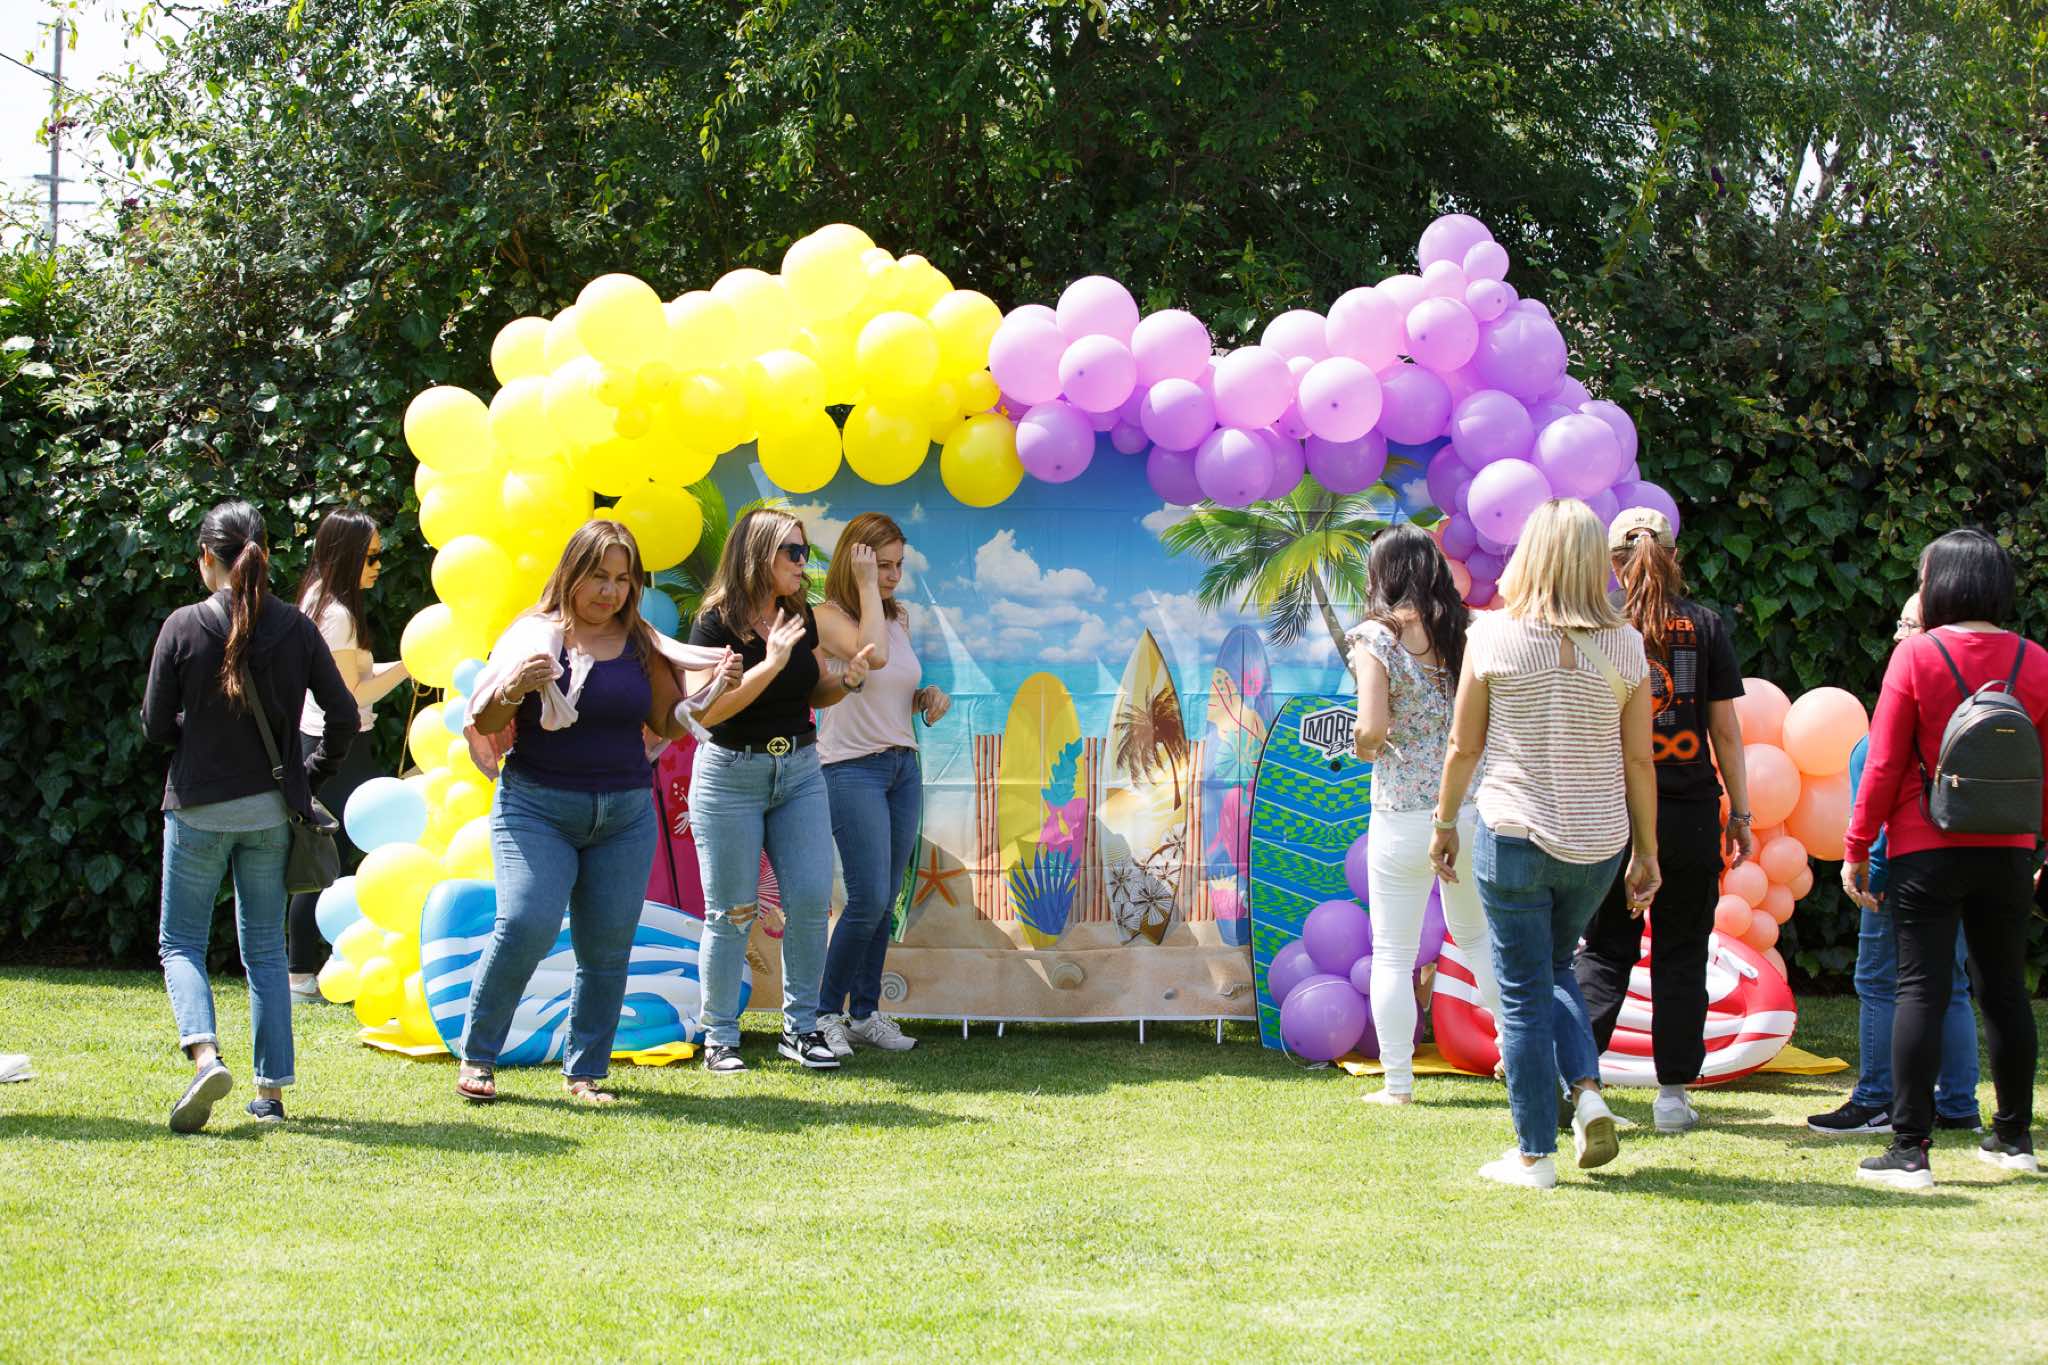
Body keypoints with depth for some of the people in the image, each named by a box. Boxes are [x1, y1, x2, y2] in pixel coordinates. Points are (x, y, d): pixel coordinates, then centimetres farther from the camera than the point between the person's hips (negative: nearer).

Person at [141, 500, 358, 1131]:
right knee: (265, 949, 12)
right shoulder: (295, 628, -3)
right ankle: (271, 1091, 10)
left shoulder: (183, 627, -10)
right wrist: (308, 775, 12)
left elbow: (156, 725, -4)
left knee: (180, 941, 10)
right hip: (271, 810, 3)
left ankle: (205, 1054, -15)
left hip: (199, 807, -3)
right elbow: (343, 716, -2)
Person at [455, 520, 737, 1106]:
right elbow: (484, 722, -2)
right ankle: (476, 1057, 0)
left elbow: (669, 722, 15)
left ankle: (585, 1071, 12)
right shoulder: (534, 635, -1)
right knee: (524, 927, -16)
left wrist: (711, 692, -3)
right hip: (536, 808, -3)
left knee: (608, 947, 1)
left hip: (625, 814, 4)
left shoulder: (641, 645, 9)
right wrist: (513, 689, -22)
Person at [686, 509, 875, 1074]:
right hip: (730, 777, -5)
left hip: (800, 772, 5)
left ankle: (801, 1028, 9)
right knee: (732, 911, 0)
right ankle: (720, 1038, 9)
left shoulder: (801, 617, 6)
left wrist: (847, 677, -5)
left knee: (811, 900, -2)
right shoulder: (716, 623, -11)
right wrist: (772, 662, -25)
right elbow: (707, 709, -20)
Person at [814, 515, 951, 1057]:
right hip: (851, 769, -7)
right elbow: (873, 653, -27)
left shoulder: (899, 616, 12)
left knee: (885, 903, 6)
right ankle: (826, 1013, 1)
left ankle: (866, 1013, 13)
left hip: (904, 766, 7)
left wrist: (927, 697, 2)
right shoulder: (827, 616, -8)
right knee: (868, 900, -12)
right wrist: (867, 585, -19)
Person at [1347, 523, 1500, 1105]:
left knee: (1393, 954, 6)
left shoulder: (1375, 639, -10)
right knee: (1477, 935, 24)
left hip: (1403, 816, -4)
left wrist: (1360, 745, 3)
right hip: (1472, 808, 4)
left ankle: (1398, 1083, 9)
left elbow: (1372, 729, -19)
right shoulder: (1466, 632, 2)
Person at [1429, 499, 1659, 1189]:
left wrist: (1444, 823, 13)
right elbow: (1638, 760, 1)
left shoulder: (1492, 635, -8)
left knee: (1523, 993, 6)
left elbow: (1464, 746, -1)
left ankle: (1535, 1155, 9)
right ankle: (1588, 1092, 5)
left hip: (1514, 835, -3)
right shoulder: (1625, 646, -3)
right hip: (1598, 841, 3)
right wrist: (1646, 852, 11)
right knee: (1555, 965, 25)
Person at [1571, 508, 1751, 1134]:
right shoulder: (1704, 626, 1)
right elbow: (1725, 730, 1)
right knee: (1681, 953, 8)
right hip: (1690, 812, 0)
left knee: (1604, 949, 8)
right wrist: (1740, 814, 7)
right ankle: (1673, 1093, 9)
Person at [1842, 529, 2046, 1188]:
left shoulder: (1916, 654, -8)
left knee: (1921, 990, -3)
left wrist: (1855, 848, -1)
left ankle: (1909, 1151, -6)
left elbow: (1883, 765, -8)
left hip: (1927, 851, -4)